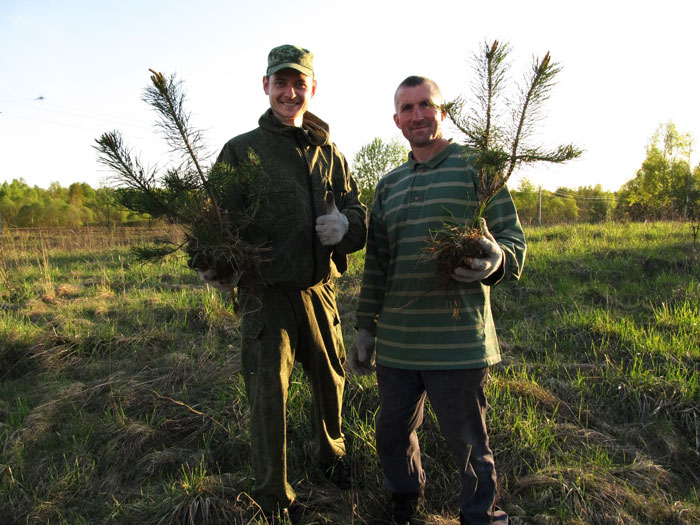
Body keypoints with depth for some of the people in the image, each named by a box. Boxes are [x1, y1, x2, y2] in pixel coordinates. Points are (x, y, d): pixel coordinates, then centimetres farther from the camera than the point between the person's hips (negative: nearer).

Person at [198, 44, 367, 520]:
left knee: (331, 379, 16)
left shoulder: (329, 154, 12)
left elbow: (357, 210, 11)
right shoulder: (241, 151, 2)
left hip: (320, 289, 4)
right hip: (266, 292, -3)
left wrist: (346, 224, -13)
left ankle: (332, 454, 46)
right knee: (268, 396, 3)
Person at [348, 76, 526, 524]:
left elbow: (514, 238, -3)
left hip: (457, 343, -5)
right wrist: (366, 327, 15)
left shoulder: (478, 166, 0)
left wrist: (495, 261, -27)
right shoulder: (389, 185, 14)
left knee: (469, 446, 9)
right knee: (393, 436, 18)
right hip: (395, 343, 5)